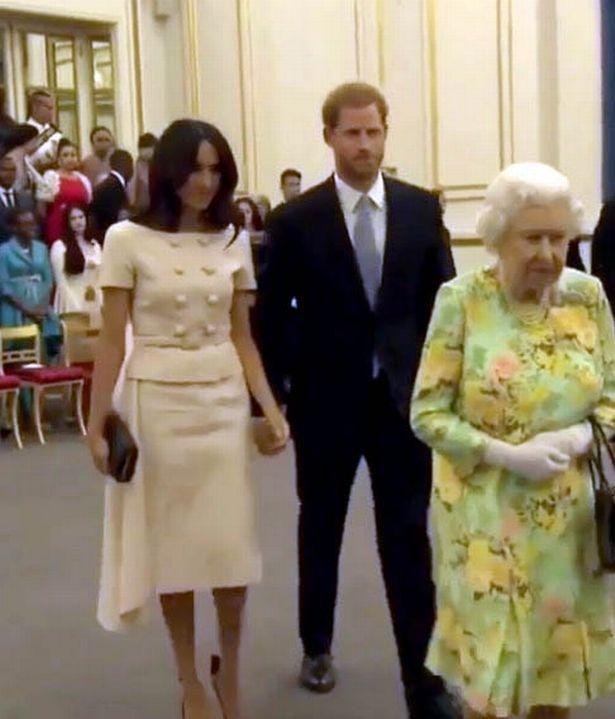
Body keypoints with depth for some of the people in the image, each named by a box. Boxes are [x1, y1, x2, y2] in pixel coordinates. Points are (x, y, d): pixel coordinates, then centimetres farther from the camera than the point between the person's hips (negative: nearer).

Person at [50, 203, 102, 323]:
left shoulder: (95, 246, 13)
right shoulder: (59, 246, -2)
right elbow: (61, 282, -6)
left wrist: (102, 304, 4)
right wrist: (76, 308, -11)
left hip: (94, 304, 4)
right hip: (72, 305, -4)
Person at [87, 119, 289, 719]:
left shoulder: (233, 241, 5)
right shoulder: (128, 240, -5)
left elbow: (242, 337, 9)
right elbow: (111, 340, -3)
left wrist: (270, 407, -1)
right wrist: (97, 422, -6)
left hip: (224, 401, 3)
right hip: (156, 402, -2)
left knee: (232, 547, 2)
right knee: (171, 543, 6)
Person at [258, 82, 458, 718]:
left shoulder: (421, 208, 0)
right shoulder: (294, 219, -6)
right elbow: (272, 319, -2)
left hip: (403, 397, 1)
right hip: (326, 400, 0)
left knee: (409, 538, 2)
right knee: (320, 529, 17)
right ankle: (317, 647, 37)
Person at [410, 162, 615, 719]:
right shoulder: (462, 301, -9)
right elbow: (428, 414, -9)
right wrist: (507, 454, -20)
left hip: (570, 517, 3)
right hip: (488, 518, -3)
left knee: (560, 664, 15)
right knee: (493, 670, 5)